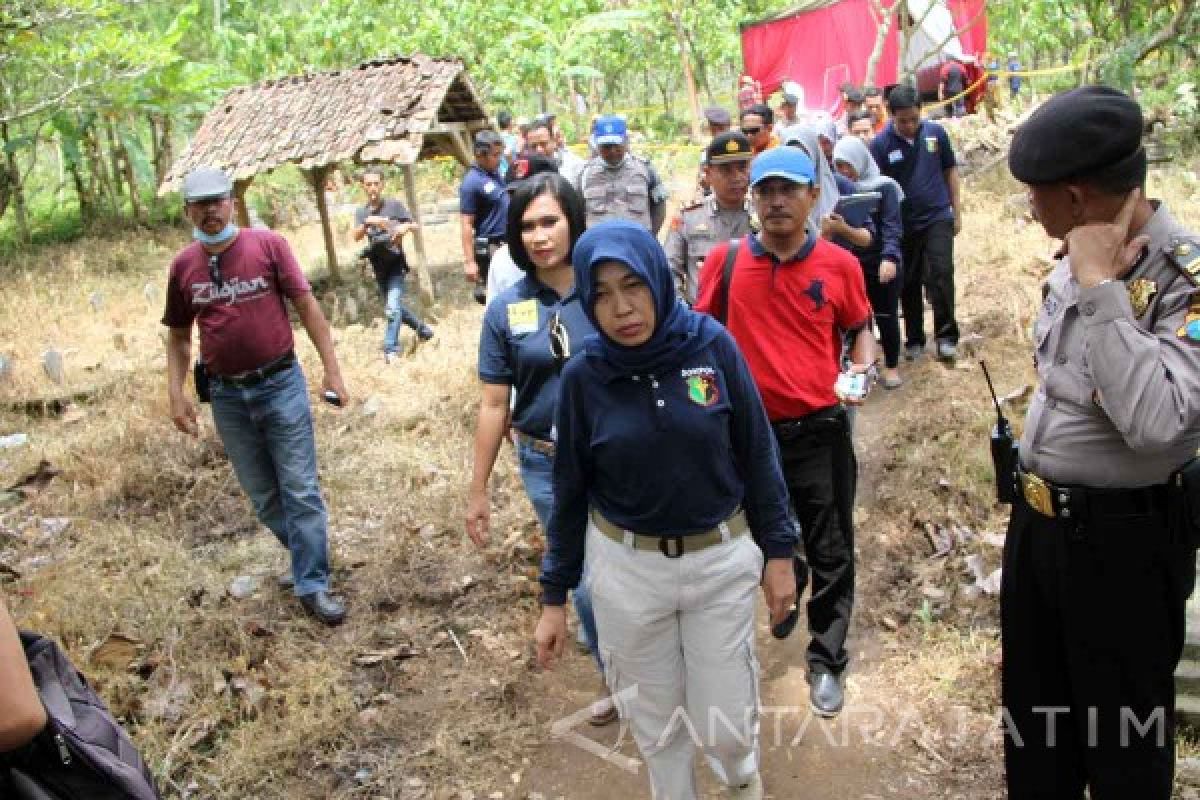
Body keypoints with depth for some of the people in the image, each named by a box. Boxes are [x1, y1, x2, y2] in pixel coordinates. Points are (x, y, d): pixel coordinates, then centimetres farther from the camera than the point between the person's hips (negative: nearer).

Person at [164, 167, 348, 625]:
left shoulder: (268, 244, -7)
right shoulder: (182, 266, 2)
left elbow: (305, 305, -5)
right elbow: (178, 336, 11)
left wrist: (331, 369, -8)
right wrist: (175, 393, 1)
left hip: (281, 385, -3)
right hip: (227, 397, 4)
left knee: (300, 491, 1)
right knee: (263, 496, 14)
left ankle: (311, 585, 12)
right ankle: (309, 557, 37)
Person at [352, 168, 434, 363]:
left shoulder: (394, 205, -5)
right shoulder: (361, 212, 4)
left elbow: (414, 225, -1)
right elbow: (356, 236, -12)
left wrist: (405, 227, -24)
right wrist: (368, 222, -30)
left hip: (396, 263, -5)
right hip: (378, 267, 5)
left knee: (392, 308, -15)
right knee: (395, 306, 16)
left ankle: (390, 349, -10)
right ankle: (423, 329, 36)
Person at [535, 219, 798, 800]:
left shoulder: (713, 345, -12)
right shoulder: (583, 376, -10)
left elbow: (757, 455, -3)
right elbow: (571, 491, -1)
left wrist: (779, 551, 0)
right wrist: (553, 597, 2)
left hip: (722, 561, 0)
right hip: (625, 569, 1)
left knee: (727, 723, 10)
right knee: (654, 720, 16)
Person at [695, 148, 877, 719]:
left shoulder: (839, 264, -5)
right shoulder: (724, 260, -4)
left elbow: (860, 329, 8)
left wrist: (862, 370, -10)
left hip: (819, 430, -1)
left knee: (830, 552, 9)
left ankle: (826, 661, 27)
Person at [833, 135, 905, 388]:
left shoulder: (884, 187, -5)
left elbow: (892, 226, -10)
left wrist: (890, 257, -24)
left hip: (881, 262, -3)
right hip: (850, 263, 3)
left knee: (885, 315, 6)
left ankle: (891, 366, 21)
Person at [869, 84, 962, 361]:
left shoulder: (935, 132, -4)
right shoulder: (880, 144, -10)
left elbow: (950, 170, 7)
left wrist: (957, 211, 7)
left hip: (938, 217, 0)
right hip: (904, 223, 0)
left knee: (940, 273, -13)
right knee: (909, 284, 9)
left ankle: (946, 335, -1)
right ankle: (914, 339, 23)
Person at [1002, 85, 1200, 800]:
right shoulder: (1078, 261, 2)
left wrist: (1100, 286, -31)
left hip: (1122, 541, -7)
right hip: (1035, 521, 8)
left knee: (1122, 737, 14)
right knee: (1032, 714, 24)